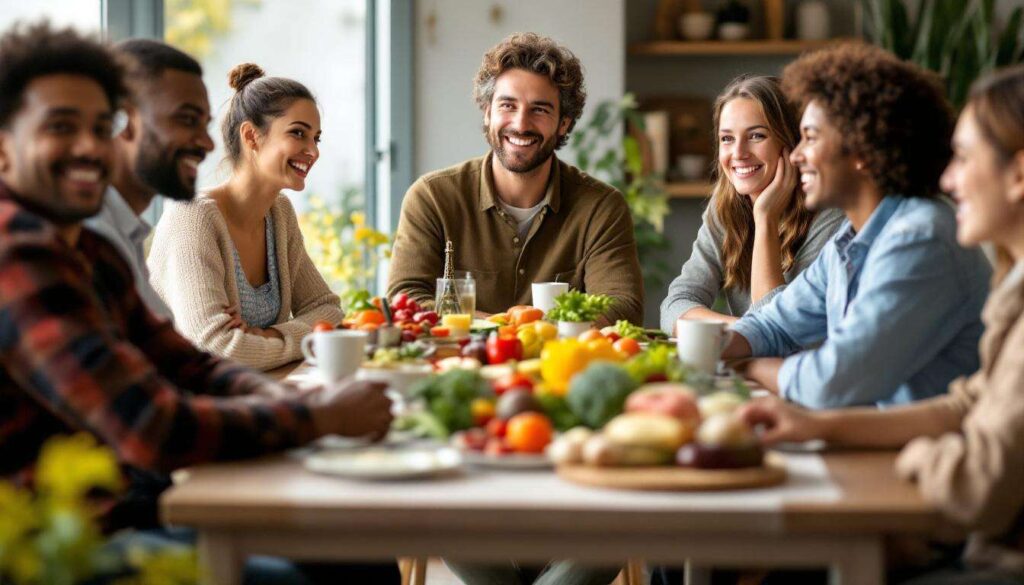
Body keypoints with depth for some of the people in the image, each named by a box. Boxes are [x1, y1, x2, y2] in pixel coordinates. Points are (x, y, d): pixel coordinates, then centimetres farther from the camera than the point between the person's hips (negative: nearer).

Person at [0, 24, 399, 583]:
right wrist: (319, 415, -15)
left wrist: (286, 398, -8)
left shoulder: (93, 255, 13)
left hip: (125, 509, 10)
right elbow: (156, 431, -27)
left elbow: (188, 367, 14)